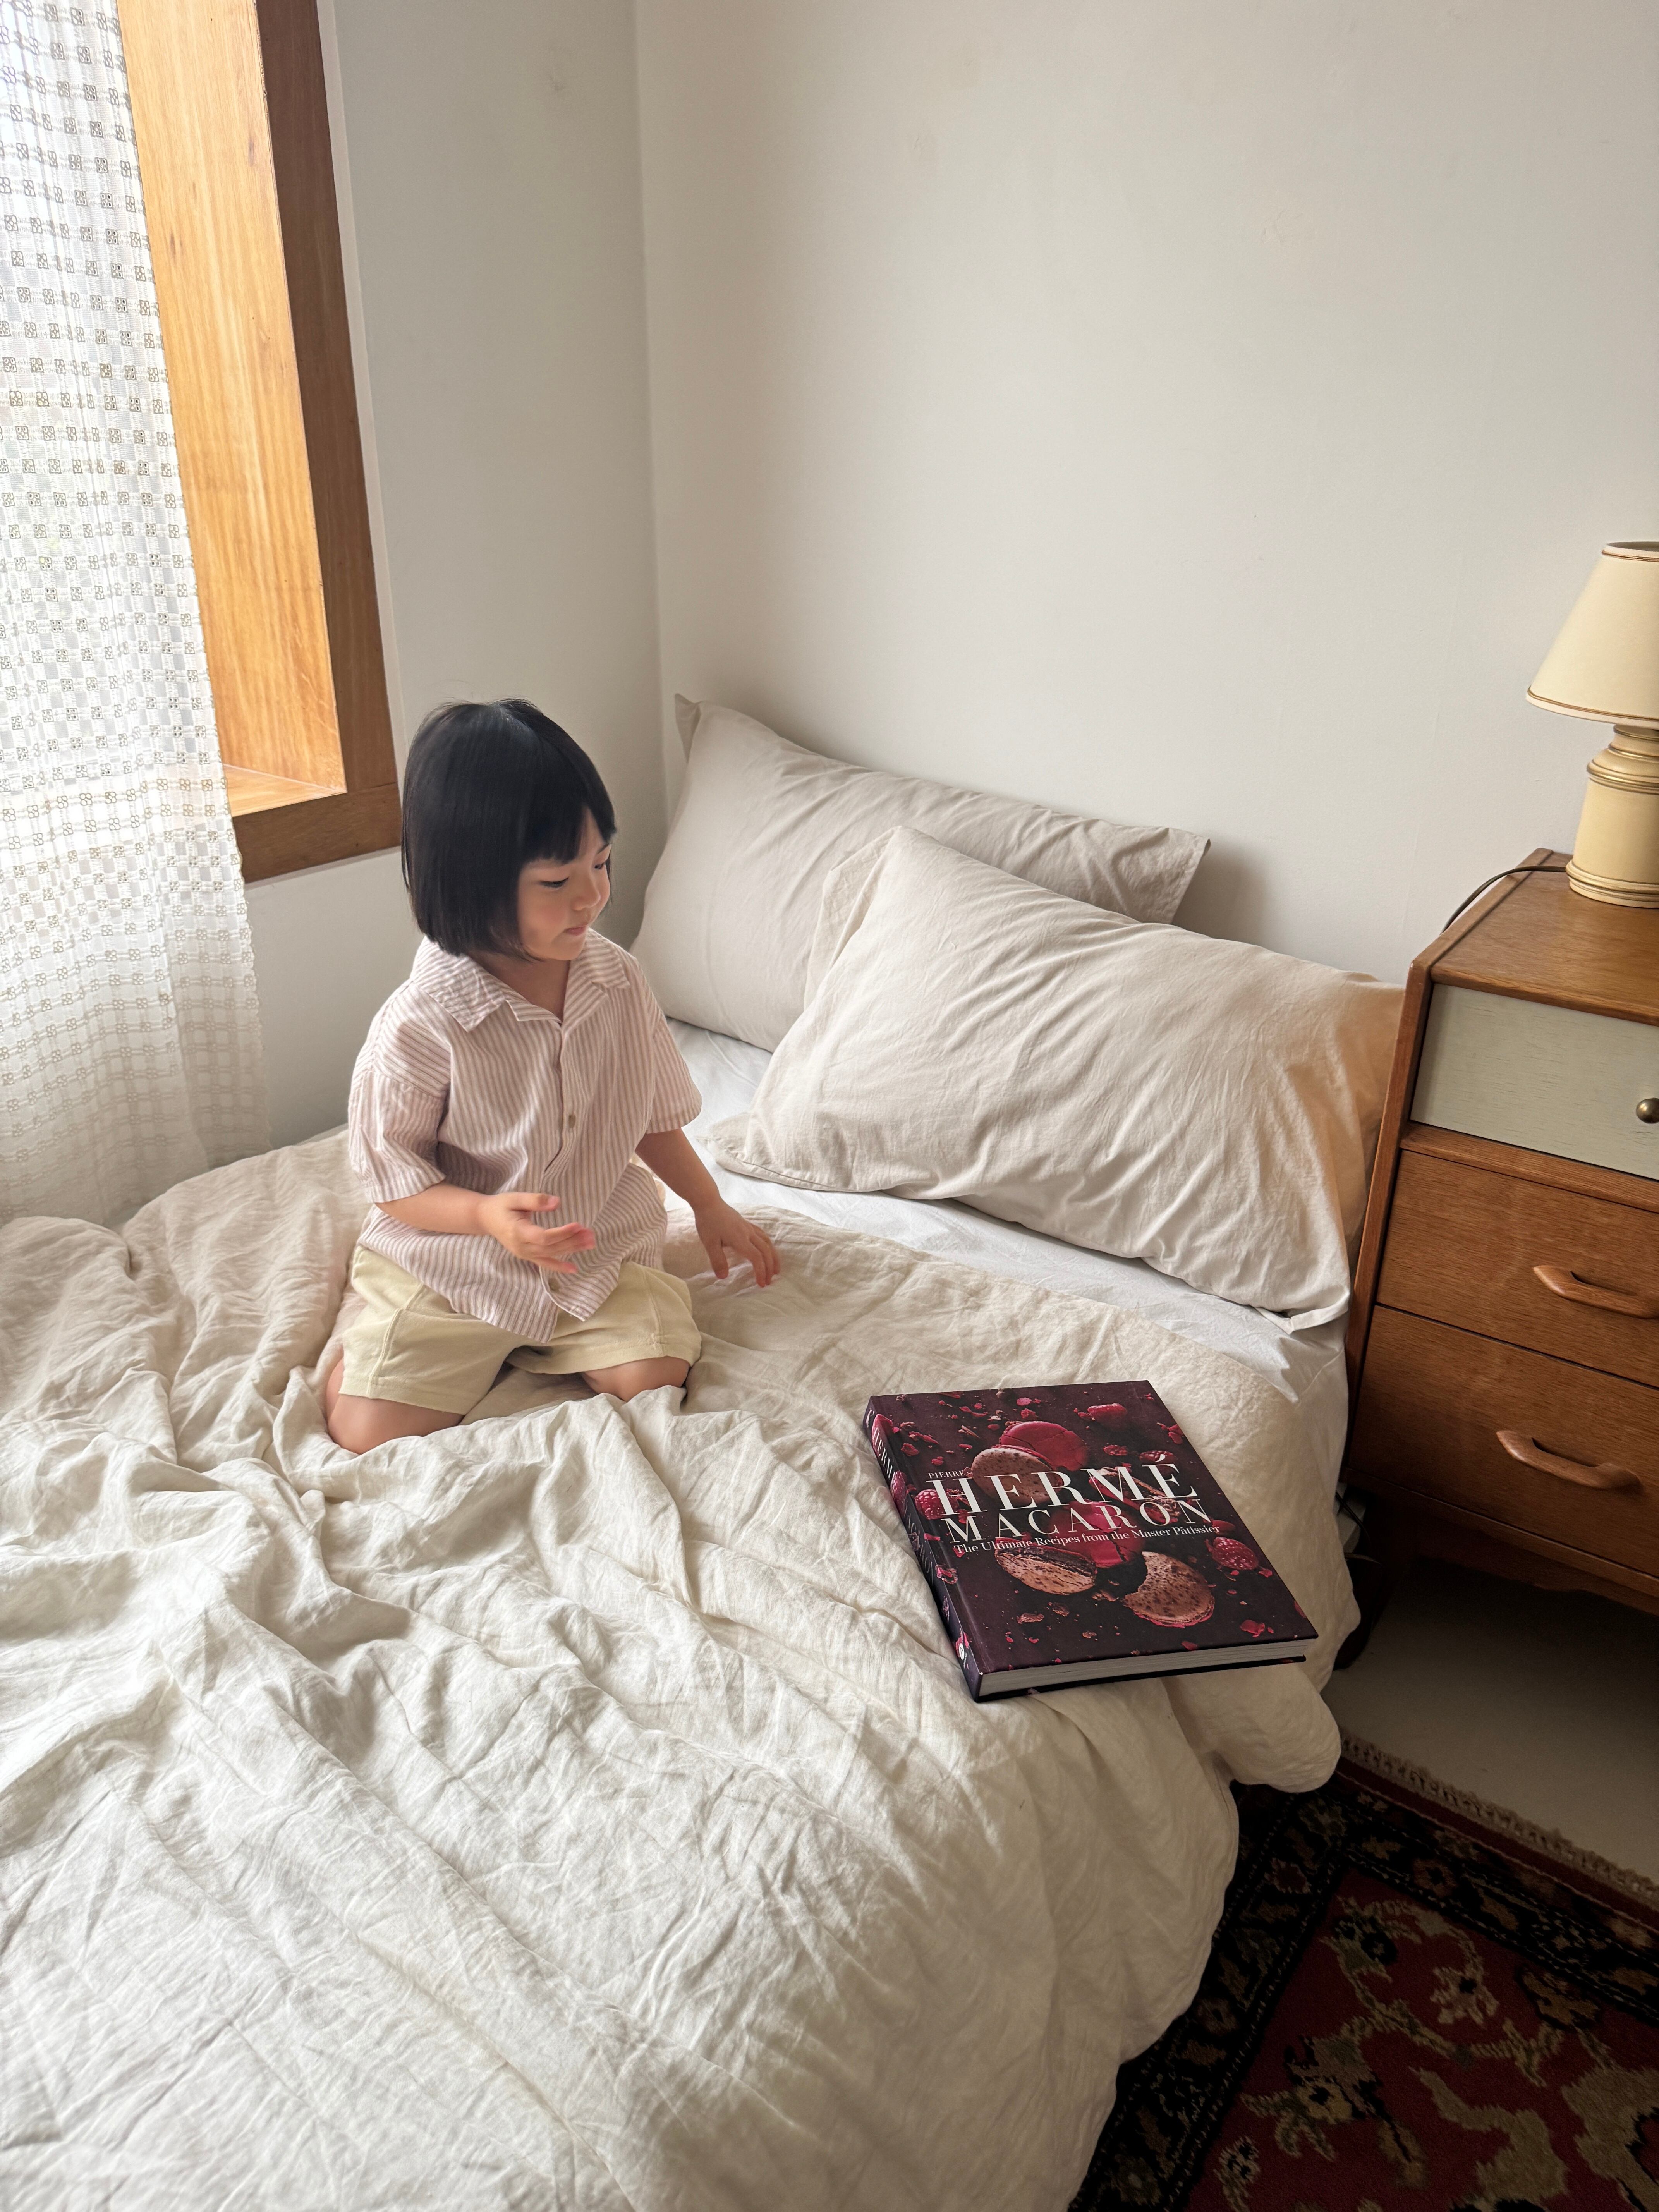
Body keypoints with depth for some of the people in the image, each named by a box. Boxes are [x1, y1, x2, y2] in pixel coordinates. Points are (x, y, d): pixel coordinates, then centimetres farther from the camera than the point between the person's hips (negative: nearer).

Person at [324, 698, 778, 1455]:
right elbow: (391, 1177, -13)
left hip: (598, 1242, 4)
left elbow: (652, 1114, 10)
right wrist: (489, 1215, -30)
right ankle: (379, 1337, 22)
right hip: (451, 1261, -3)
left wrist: (711, 1207, 14)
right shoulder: (420, 1024, -22)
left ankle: (534, 1339, 13)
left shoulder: (615, 980, -6)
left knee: (657, 1374, -15)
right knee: (365, 1429, -12)